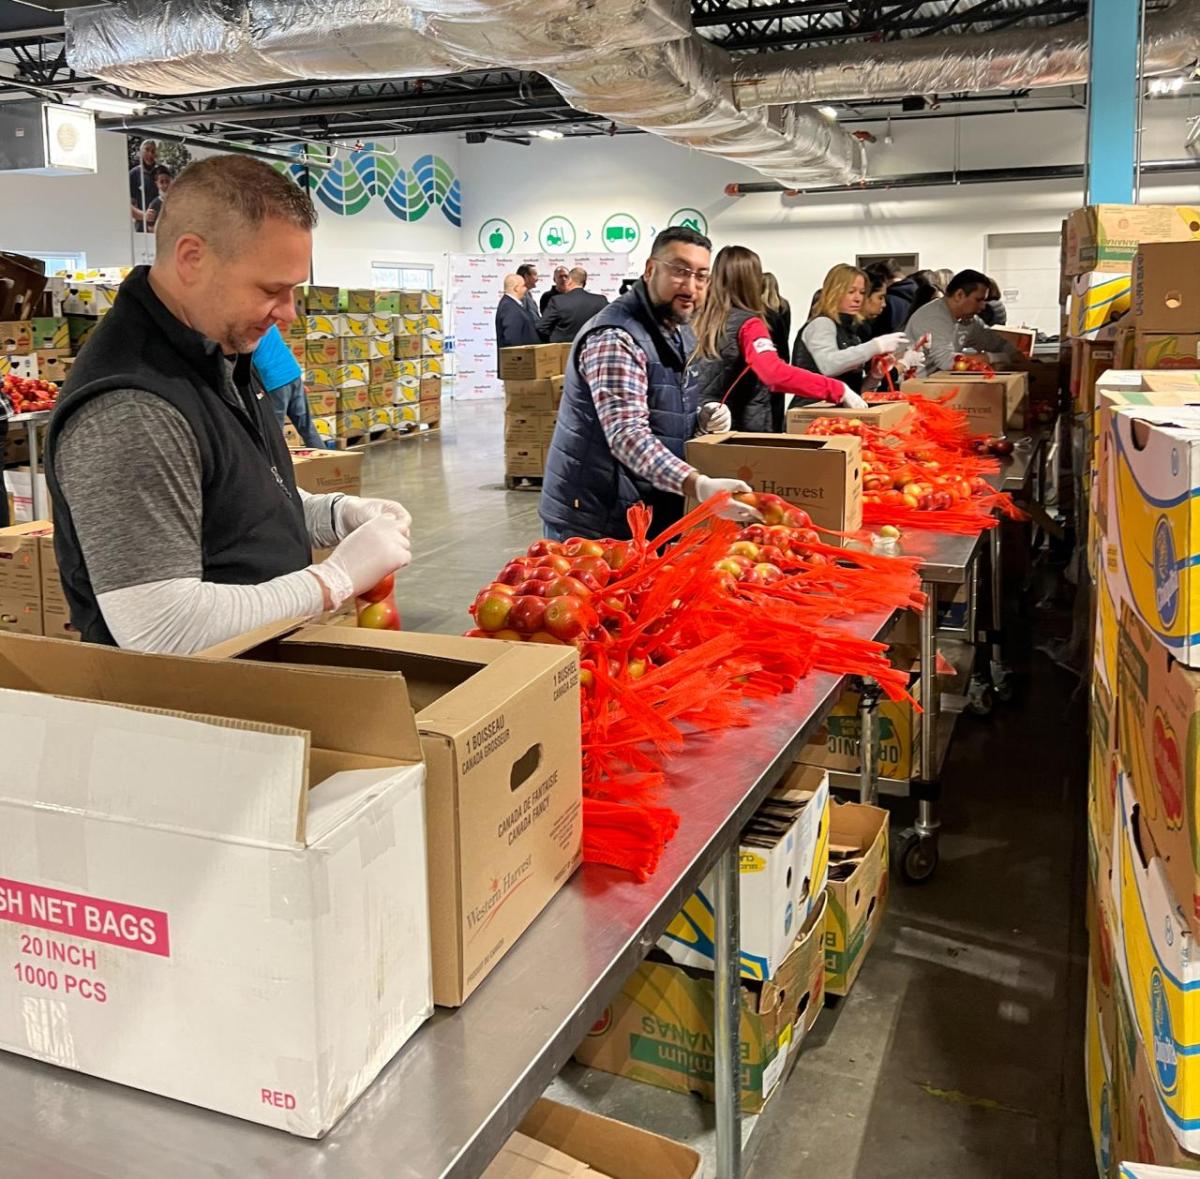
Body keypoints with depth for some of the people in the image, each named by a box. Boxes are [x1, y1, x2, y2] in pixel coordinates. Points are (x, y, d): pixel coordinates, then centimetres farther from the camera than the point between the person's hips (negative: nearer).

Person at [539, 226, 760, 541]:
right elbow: (628, 436, -33)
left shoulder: (680, 332, 9)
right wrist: (699, 486, -45)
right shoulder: (615, 338, -21)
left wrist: (701, 421, -1)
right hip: (594, 524, -9)